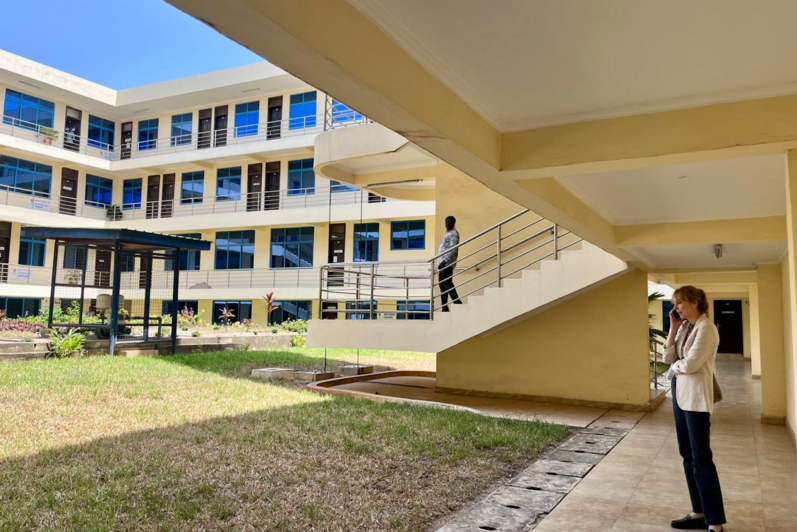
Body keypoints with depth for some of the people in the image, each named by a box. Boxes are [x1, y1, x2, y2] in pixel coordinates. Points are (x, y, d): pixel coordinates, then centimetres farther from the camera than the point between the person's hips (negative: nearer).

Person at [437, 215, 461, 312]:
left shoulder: (454, 233, -8)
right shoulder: (448, 233, 22)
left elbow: (453, 249, -18)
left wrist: (444, 261, -26)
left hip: (447, 263, -10)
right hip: (442, 263, 10)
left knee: (447, 283, -13)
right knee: (442, 285, 9)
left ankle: (457, 303, -12)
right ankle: (445, 308, 11)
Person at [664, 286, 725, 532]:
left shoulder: (706, 328, -14)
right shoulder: (684, 327, 11)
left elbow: (690, 364, -20)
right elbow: (668, 358, 4)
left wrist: (675, 366, 1)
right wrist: (673, 327, 0)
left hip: (696, 396, -9)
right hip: (679, 393, 9)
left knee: (701, 457, -6)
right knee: (688, 455, 12)